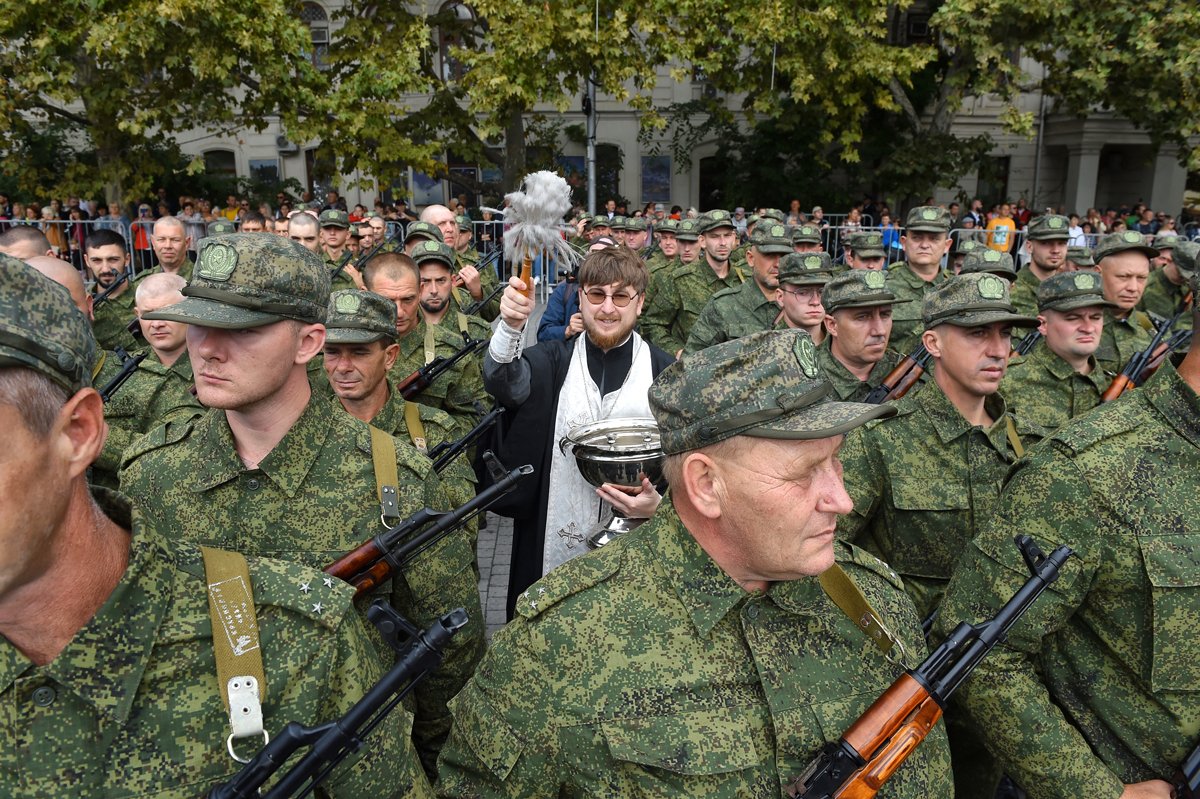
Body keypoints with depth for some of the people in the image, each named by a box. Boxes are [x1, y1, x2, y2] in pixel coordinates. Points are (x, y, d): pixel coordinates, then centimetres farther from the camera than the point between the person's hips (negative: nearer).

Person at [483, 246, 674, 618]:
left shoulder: (665, 373, -1)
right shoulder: (552, 361, 1)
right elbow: (504, 383, -21)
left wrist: (658, 504, -17)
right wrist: (510, 327, -40)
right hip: (550, 545, 1)